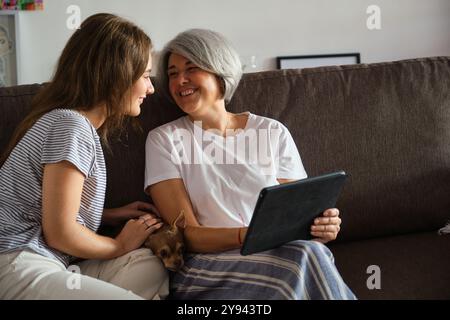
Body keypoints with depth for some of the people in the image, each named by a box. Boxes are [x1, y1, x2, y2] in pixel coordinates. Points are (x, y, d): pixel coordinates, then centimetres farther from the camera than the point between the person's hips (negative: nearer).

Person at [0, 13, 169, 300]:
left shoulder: (80, 124, 20)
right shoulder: (71, 126, -12)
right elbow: (60, 233, -13)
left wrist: (111, 215, 21)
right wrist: (121, 245, 2)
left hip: (44, 262, 10)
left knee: (156, 266, -8)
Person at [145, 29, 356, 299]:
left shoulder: (273, 133, 12)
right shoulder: (164, 140, 7)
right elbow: (187, 234, -2)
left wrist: (321, 226, -15)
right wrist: (246, 235, -21)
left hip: (280, 257, 3)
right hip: (212, 270, -3)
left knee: (311, 253, -34)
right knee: (303, 256, -32)